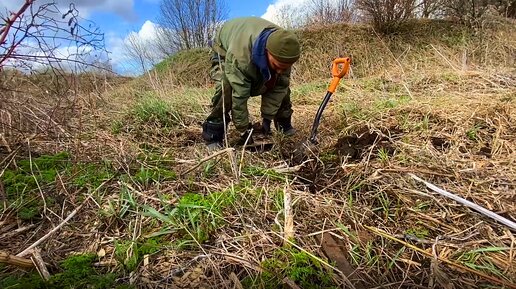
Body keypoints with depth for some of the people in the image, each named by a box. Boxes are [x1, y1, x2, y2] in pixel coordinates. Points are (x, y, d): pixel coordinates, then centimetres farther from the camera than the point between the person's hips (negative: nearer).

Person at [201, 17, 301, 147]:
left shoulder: (284, 50, -30)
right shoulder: (240, 55, -47)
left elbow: (278, 87, -24)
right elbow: (239, 97, -41)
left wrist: (267, 117, -26)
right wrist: (244, 130, -35)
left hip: (257, 55, 5)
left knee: (283, 86, -6)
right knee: (225, 87, -33)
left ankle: (284, 124, 14)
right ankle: (213, 136, -20)